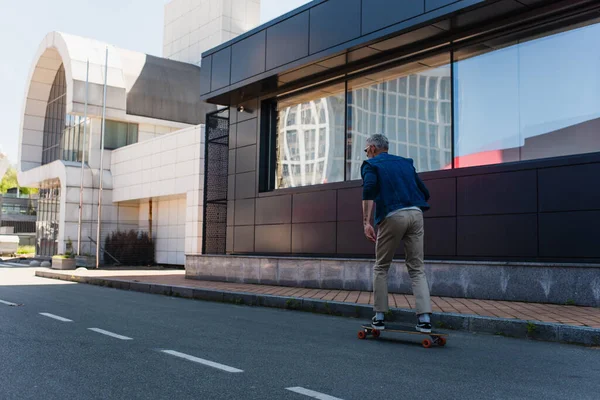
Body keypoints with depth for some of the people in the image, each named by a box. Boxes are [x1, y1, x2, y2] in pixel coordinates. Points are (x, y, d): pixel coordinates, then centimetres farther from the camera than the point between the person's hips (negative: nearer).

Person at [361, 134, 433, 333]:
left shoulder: (370, 165, 8)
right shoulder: (405, 162, 23)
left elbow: (369, 189, -13)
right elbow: (425, 193, 20)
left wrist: (366, 222, -17)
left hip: (392, 217, -4)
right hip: (416, 214, 4)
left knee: (381, 268, 12)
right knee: (417, 268, 8)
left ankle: (379, 317, 13)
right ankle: (425, 318, -4)